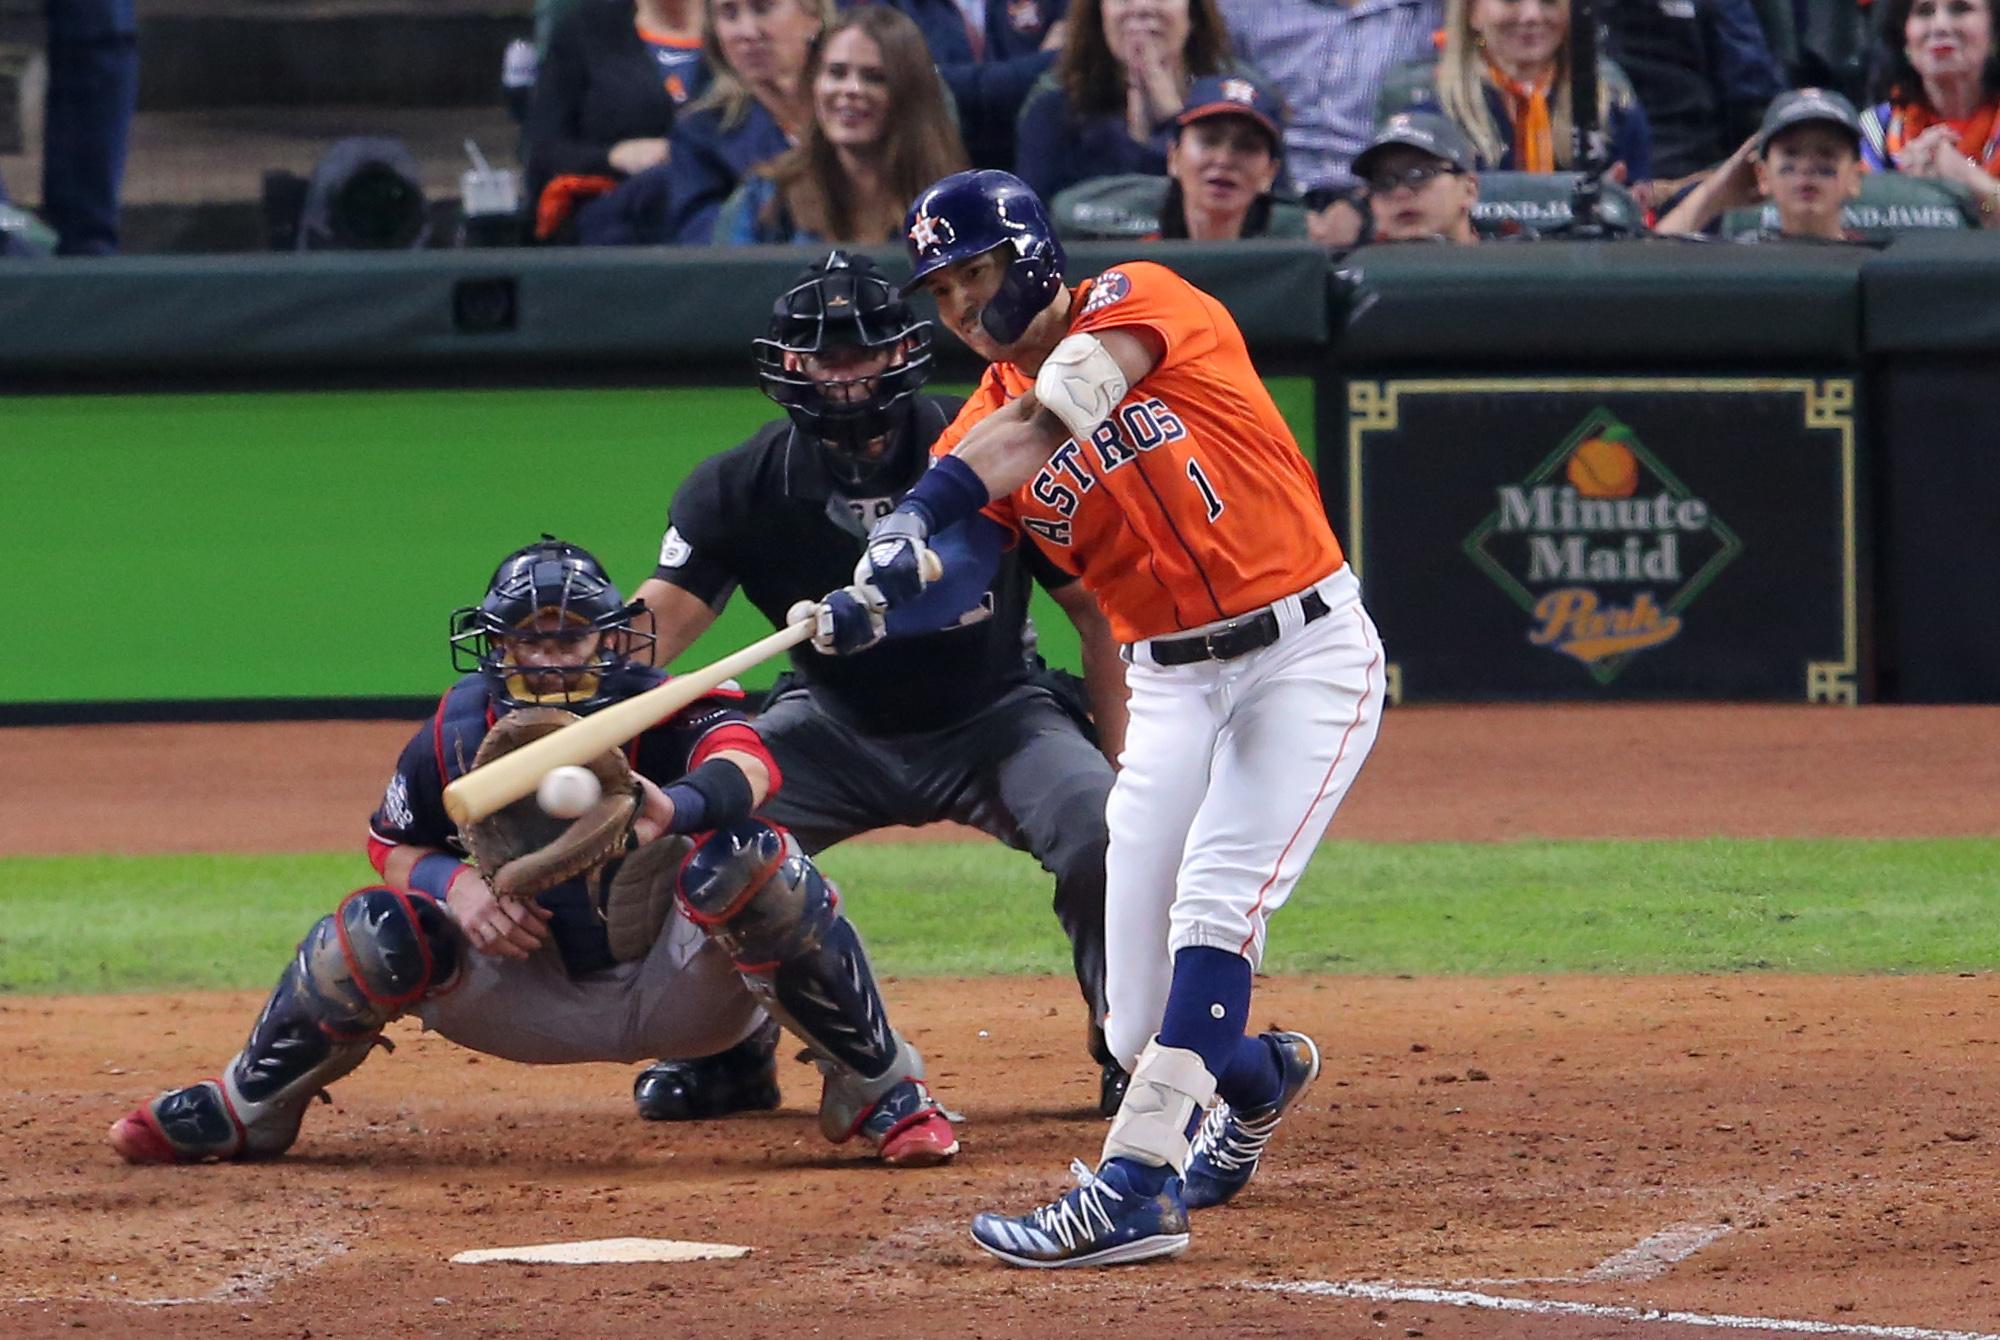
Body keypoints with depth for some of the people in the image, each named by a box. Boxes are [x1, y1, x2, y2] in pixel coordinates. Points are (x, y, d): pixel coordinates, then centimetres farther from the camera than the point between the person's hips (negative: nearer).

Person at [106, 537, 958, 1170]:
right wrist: (453, 884, -23)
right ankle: (244, 1112, 7)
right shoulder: (457, 737, -14)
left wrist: (677, 808, -71)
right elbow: (392, 844, 2)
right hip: (536, 1003, 3)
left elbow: (746, 763, -47)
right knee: (381, 925, -20)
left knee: (745, 856, -34)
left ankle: (882, 1096, -16)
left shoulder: (662, 713, -24)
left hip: (680, 989, -3)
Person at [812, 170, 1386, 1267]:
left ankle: (1134, 1183, -29)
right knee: (1139, 1030, 2)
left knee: (1215, 898, -24)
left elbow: (1059, 407, -28)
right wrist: (871, 603, -36)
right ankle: (1257, 1075, 36)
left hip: (1305, 650, -6)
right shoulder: (983, 425, 5)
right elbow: (951, 562, -12)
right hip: (1171, 683, 6)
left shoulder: (1141, 303, -8)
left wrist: (929, 503, -41)